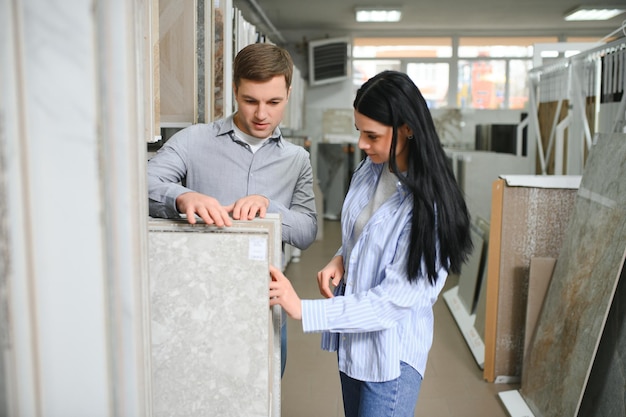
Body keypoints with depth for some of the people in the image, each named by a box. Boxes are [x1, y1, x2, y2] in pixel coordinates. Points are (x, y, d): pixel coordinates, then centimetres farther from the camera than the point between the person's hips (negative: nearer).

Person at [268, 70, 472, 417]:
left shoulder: (429, 205, -24)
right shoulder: (369, 170, -2)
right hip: (351, 339, 7)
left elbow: (396, 299, -25)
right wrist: (340, 258, -5)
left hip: (391, 354, -7)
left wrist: (304, 310, -29)